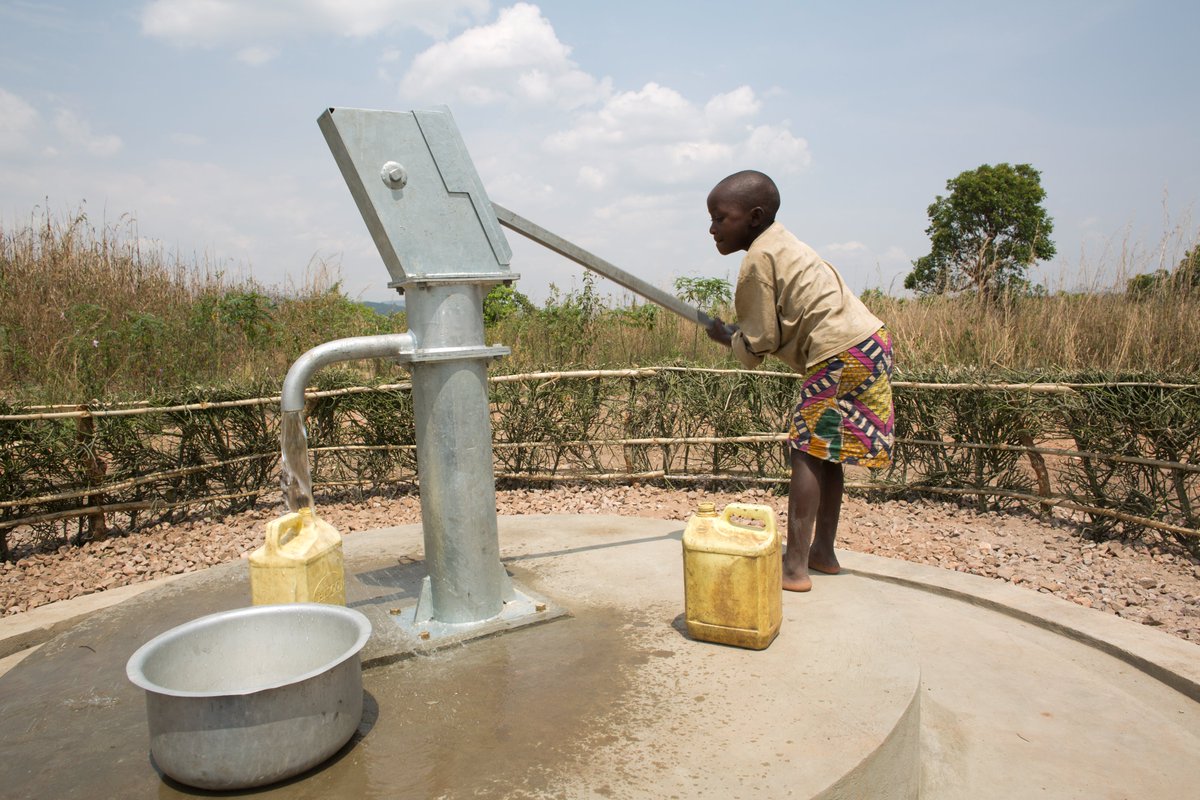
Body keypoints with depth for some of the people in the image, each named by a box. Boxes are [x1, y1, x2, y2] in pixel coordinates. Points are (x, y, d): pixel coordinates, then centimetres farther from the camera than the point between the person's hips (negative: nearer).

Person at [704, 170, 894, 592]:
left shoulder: (756, 261, -10)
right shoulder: (781, 243, 19)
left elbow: (760, 343, -8)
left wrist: (728, 338, 10)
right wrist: (742, 333, 15)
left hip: (841, 354, -10)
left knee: (807, 451, -7)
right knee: (824, 453, 16)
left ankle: (795, 567, -8)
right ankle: (823, 551, 25)